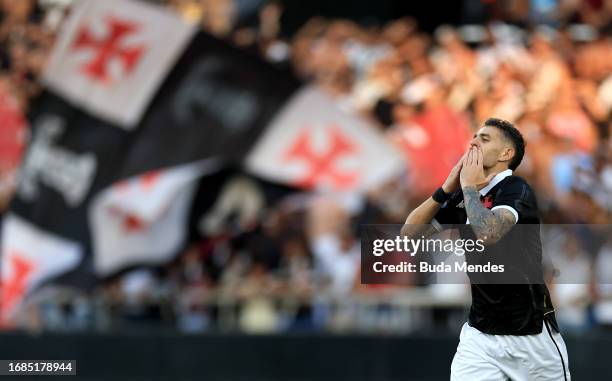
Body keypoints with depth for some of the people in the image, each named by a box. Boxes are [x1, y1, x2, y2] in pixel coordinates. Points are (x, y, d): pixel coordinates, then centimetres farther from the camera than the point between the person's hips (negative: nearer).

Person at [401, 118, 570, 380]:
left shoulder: (516, 190, -13)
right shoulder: (463, 198, 8)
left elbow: (486, 233, -31)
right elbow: (410, 231, 7)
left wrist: (468, 186, -15)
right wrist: (447, 188, -3)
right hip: (480, 334, 5)